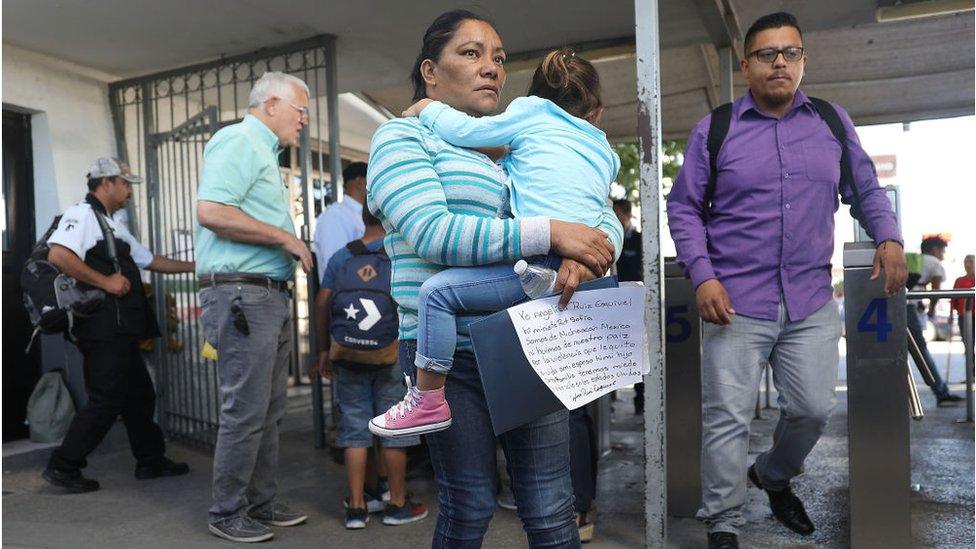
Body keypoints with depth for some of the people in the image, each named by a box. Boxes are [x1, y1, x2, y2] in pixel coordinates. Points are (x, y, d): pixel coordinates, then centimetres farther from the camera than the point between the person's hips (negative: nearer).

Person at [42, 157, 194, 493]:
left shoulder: (114, 226, 22)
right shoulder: (82, 214, -8)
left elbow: (150, 260, 27)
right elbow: (58, 255, -25)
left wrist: (193, 266, 23)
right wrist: (105, 281, -21)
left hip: (121, 332, 10)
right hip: (103, 330, -10)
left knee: (140, 396, 13)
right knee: (106, 400, -6)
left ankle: (151, 461, 22)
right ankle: (63, 468, 6)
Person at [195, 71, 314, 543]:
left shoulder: (263, 151, 22)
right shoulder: (238, 140, -8)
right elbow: (211, 211, -22)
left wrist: (290, 247, 11)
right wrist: (286, 238, -16)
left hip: (270, 296, 10)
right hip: (242, 295, -10)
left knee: (268, 412, 14)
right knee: (245, 412, -3)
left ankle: (261, 505, 25)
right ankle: (228, 515, 12)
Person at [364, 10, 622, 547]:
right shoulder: (402, 136, 0)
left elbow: (604, 219, 11)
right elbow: (431, 232, -18)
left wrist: (586, 254, -14)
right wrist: (550, 233, -21)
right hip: (450, 355, -4)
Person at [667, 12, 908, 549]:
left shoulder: (833, 122, 12)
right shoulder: (713, 129, 3)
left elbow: (866, 191, 19)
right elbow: (683, 207, 2)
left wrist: (888, 237, 1)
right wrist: (702, 275, -10)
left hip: (811, 303, 3)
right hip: (736, 302, -3)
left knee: (814, 408, 10)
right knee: (727, 418, -1)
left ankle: (774, 476, 40)